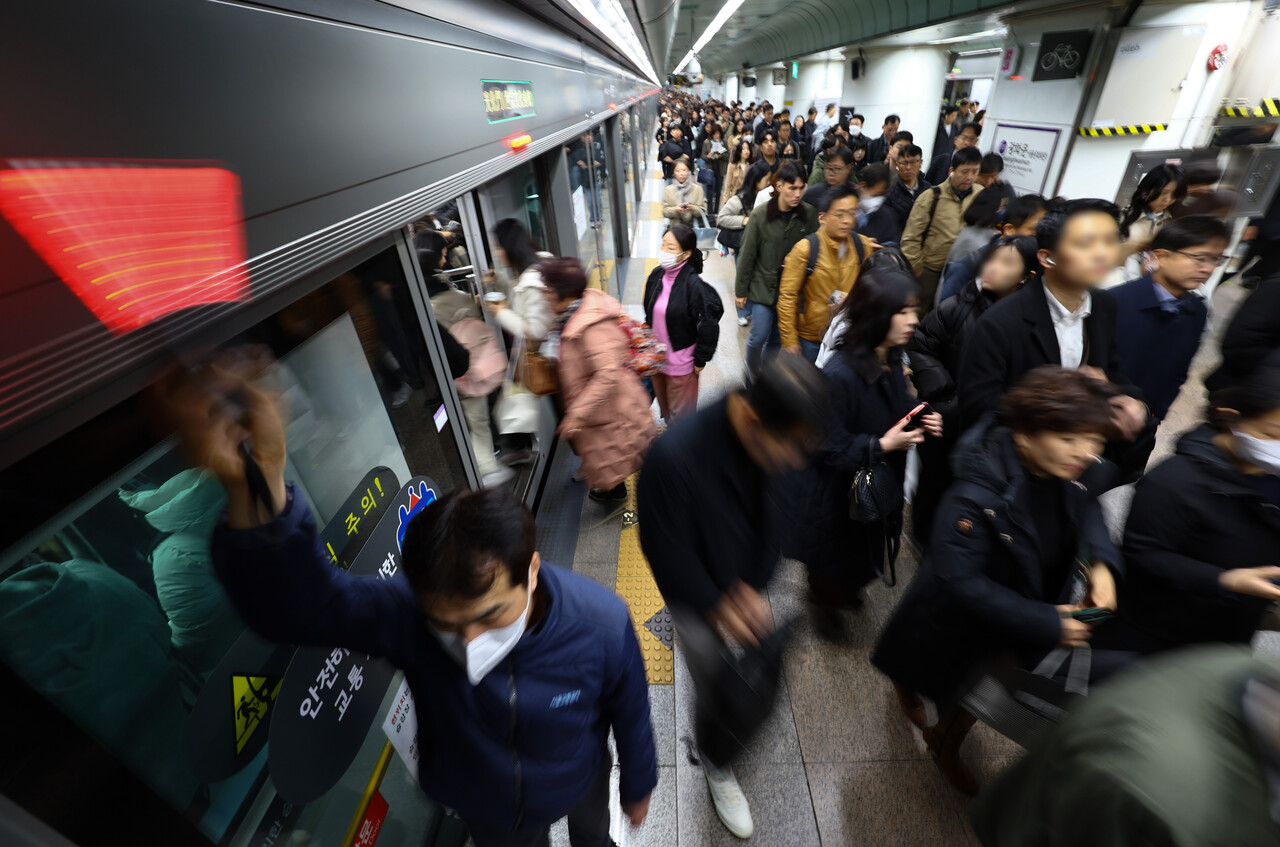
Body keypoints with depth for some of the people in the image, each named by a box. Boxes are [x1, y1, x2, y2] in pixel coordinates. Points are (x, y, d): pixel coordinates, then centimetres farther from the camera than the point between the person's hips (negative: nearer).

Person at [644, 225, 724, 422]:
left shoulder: (694, 285, -23)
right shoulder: (657, 275, -3)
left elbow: (709, 325, -18)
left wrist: (700, 360, -11)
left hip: (681, 362, -6)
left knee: (681, 413, 12)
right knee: (664, 404, 25)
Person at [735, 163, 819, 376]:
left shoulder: (809, 214, -6)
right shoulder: (760, 214, -10)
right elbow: (747, 254, -5)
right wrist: (740, 290, -2)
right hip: (763, 286, -2)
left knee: (777, 338, 11)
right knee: (759, 337, -1)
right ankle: (752, 374, 25)